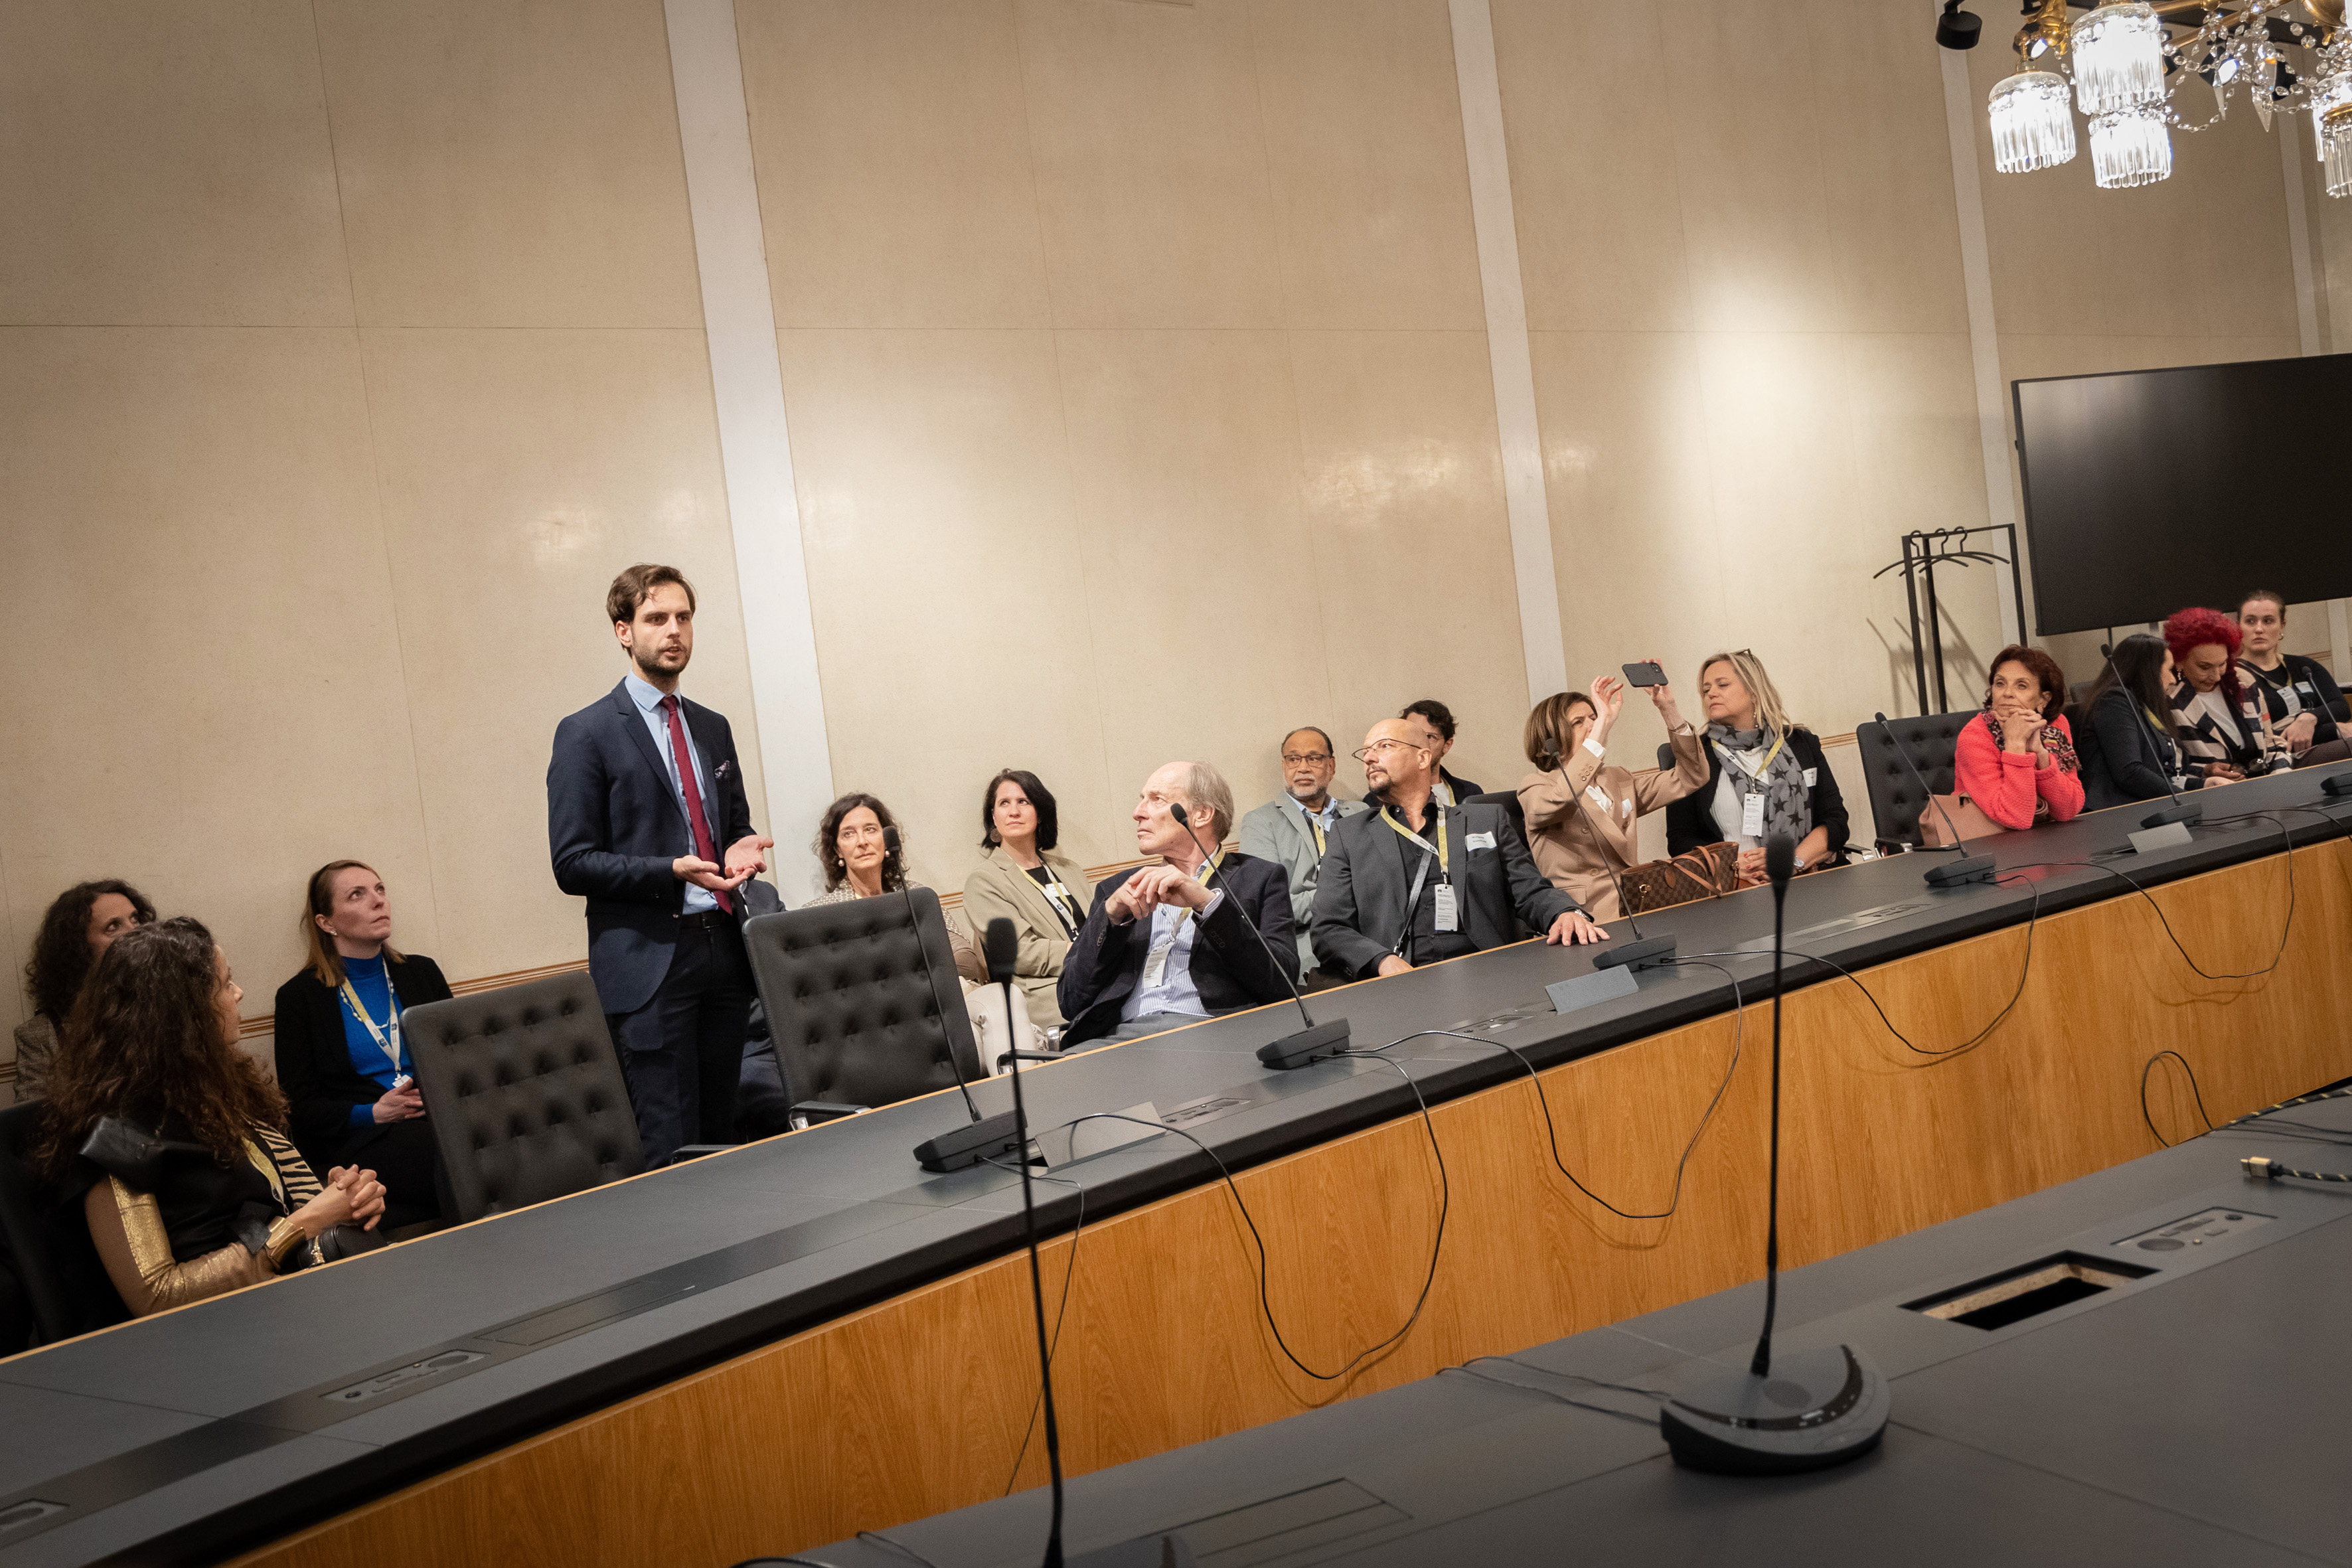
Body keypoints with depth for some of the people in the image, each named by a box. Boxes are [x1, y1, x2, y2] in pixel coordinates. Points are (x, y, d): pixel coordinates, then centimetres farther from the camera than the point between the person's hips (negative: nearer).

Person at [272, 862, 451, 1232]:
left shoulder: (421, 972, 20)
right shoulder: (299, 997, 9)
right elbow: (301, 1106, 6)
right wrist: (373, 1114, -11)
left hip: (440, 1117, 4)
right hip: (360, 1139, -4)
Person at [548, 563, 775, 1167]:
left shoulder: (713, 728, 16)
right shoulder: (586, 734, -3)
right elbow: (573, 863, -7)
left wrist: (742, 849, 1)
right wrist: (671, 871, -20)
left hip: (722, 950, 6)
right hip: (647, 959, -6)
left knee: (722, 1136, 10)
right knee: (672, 1151, -6)